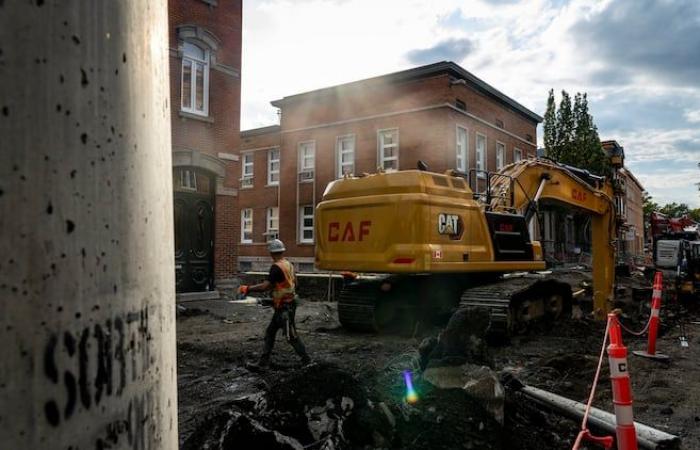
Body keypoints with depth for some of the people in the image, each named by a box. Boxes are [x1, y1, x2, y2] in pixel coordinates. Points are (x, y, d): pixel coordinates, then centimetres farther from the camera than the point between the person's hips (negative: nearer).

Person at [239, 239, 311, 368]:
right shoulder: (288, 264, 7)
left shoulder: (276, 267, -20)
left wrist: (247, 289, -15)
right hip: (286, 304, 10)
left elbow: (265, 286, -25)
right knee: (270, 332, 13)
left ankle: (306, 359, 12)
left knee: (291, 335, 1)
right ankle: (264, 361, 18)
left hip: (285, 307, -10)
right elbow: (294, 282, 19)